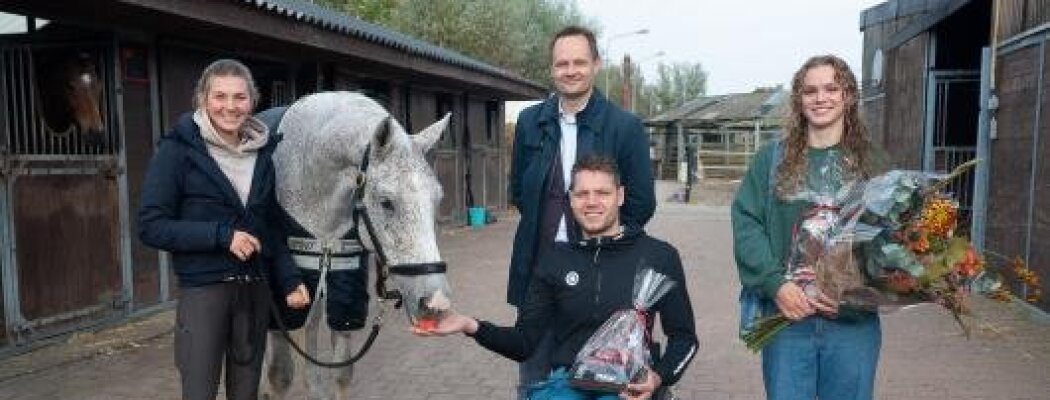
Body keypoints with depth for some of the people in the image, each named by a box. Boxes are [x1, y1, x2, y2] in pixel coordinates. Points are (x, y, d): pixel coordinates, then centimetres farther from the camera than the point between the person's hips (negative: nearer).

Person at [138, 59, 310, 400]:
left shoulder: (262, 153, 7)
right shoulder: (178, 150, -8)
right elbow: (151, 226, -10)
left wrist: (289, 280, 1)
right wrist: (221, 234, -20)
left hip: (255, 290, 5)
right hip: (203, 290, -5)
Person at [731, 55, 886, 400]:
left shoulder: (872, 162, 3)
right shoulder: (772, 158, 3)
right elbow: (745, 223, -4)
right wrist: (775, 284, -16)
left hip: (853, 321, 1)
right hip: (786, 315, 0)